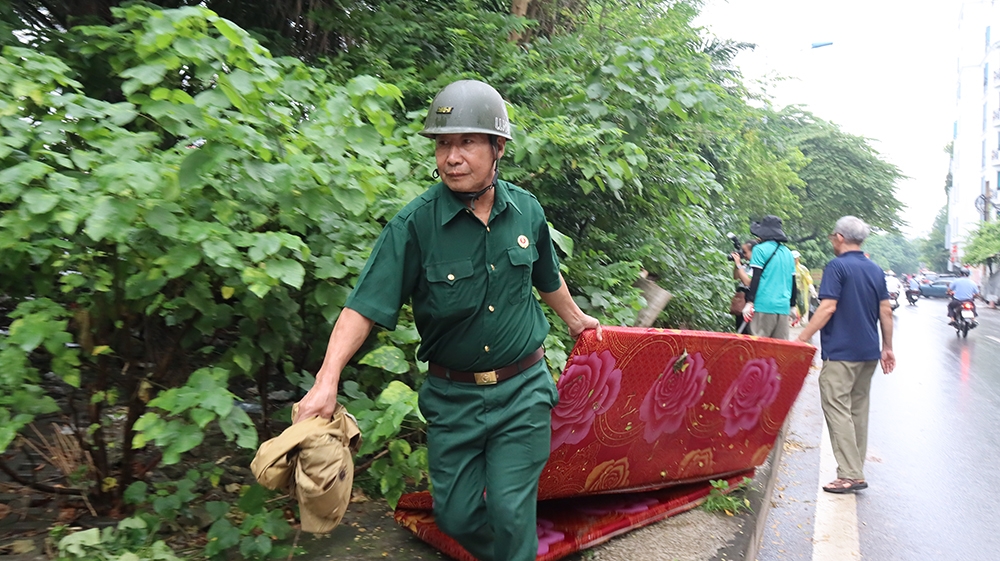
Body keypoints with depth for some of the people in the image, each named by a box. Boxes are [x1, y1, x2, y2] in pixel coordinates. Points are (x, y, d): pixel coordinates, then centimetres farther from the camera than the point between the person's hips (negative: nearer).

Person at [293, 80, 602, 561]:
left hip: (522, 391, 1)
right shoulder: (415, 223, -16)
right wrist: (326, 381, -31)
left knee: (510, 512, 1)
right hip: (452, 395, 0)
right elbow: (364, 306, -21)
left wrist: (573, 317, 29)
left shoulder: (526, 210, -4)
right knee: (456, 516, 11)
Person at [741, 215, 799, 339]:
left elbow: (756, 278, -8)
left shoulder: (760, 249, -3)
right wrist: (793, 305, 25)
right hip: (783, 306, 6)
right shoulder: (788, 253, 15)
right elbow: (793, 281, 18)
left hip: (764, 305, -6)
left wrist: (749, 302, -6)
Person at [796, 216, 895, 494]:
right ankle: (856, 470, 21)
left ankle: (851, 475, -7)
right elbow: (886, 311, 12)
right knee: (858, 410, 14)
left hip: (841, 352, -8)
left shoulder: (837, 267, -11)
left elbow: (828, 307, -19)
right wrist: (887, 348, 18)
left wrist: (802, 338, -15)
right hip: (869, 352, 8)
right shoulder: (875, 270, 12)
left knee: (838, 410, -5)